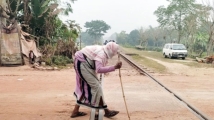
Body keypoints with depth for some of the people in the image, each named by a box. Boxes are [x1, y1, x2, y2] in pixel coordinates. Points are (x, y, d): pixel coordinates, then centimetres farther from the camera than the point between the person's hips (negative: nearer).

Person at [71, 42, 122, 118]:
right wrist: (114, 67, -36)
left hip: (82, 63, 11)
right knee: (96, 86, -7)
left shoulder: (102, 51, 9)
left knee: (85, 88, 15)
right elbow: (99, 69, -35)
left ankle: (75, 111, 20)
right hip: (83, 64, -10)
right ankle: (106, 111, 0)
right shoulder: (102, 53, -22)